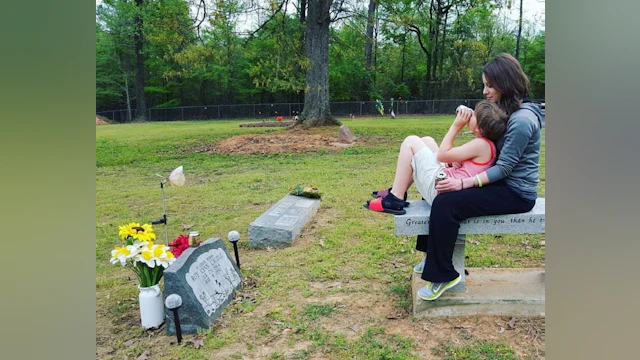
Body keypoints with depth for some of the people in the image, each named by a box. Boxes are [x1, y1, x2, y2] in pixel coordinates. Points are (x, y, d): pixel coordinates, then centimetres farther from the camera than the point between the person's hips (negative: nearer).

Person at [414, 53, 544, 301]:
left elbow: (504, 167, -24)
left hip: (515, 193, -10)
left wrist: (463, 184, -28)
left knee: (446, 203, -26)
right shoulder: (506, 111, 9)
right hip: (502, 183, 10)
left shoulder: (522, 120, -21)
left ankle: (443, 276, -11)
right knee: (437, 190, 9)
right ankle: (433, 257, 21)